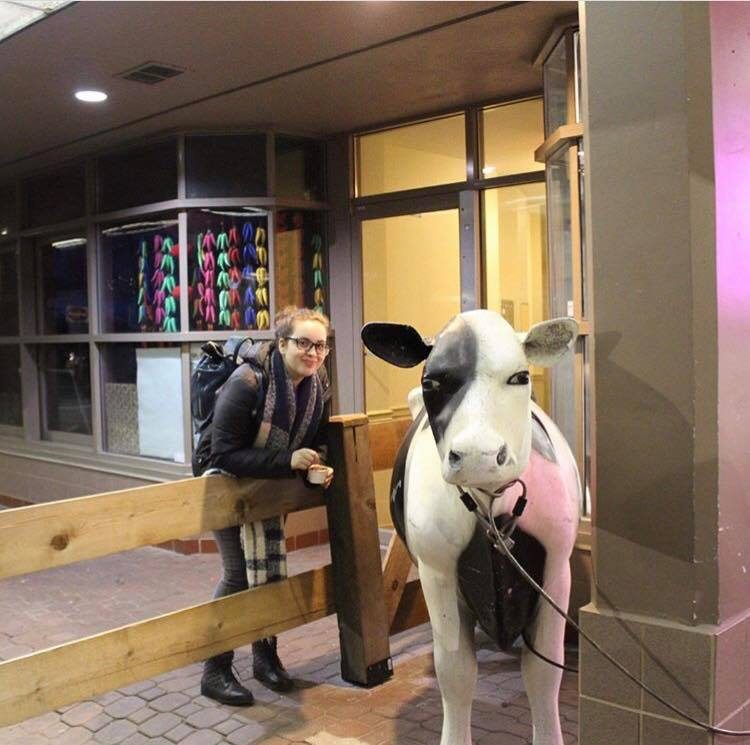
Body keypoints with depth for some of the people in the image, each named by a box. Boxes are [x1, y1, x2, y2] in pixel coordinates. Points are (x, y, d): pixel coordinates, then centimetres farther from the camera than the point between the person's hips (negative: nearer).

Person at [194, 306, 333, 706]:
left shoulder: (318, 387, -12)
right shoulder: (247, 383, -32)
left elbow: (316, 440, 2)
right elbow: (225, 453, -32)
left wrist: (318, 466, -21)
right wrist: (287, 460, -40)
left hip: (271, 483, 6)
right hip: (226, 480, -6)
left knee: (271, 567, 11)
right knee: (239, 572, -6)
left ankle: (266, 656, 29)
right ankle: (215, 671, 10)